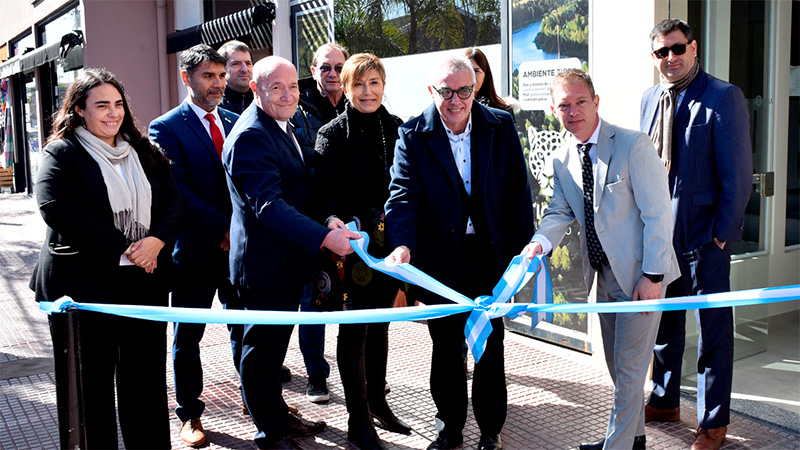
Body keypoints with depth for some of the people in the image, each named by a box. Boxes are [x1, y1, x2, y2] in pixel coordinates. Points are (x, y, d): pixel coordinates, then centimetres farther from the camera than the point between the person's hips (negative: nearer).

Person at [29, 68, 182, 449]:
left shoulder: (144, 152, 12)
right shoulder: (62, 153, -2)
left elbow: (173, 200, 7)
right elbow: (55, 208, -17)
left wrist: (157, 240, -14)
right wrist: (122, 248, -20)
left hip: (145, 282, 4)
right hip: (83, 283, -4)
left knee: (146, 378, 11)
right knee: (91, 383, 8)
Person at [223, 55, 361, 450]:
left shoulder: (283, 127, 12)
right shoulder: (250, 136, -21)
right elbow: (268, 205, -31)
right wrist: (324, 237, -38)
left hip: (289, 261, 10)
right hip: (265, 265, -10)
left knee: (275, 343, 22)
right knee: (262, 347, 5)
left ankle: (278, 415, 37)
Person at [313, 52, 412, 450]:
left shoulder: (397, 129, 7)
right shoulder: (332, 134, -5)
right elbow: (327, 188, -15)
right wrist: (333, 219, -35)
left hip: (390, 243, 5)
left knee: (380, 322, 17)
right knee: (354, 328, 0)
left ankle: (377, 402, 33)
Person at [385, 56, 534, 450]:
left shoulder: (501, 126, -2)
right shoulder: (413, 135, -7)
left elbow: (517, 191, 1)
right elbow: (403, 195, -16)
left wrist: (525, 247, -3)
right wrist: (402, 244, -33)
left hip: (490, 253, 1)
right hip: (440, 258, 0)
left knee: (490, 344, 12)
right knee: (445, 346, 13)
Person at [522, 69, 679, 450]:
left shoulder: (633, 145, -18)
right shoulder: (563, 160, 3)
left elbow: (658, 214, -18)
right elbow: (560, 211, 7)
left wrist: (653, 275, -20)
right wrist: (541, 242, -15)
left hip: (640, 274, -7)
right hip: (605, 274, 7)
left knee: (629, 365, 1)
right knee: (616, 361, 20)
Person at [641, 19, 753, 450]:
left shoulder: (723, 97, -10)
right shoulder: (649, 99, 9)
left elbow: (738, 174, -11)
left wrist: (722, 233, -13)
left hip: (704, 236, -6)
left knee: (713, 330, 5)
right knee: (662, 322, 18)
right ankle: (665, 401, 37)